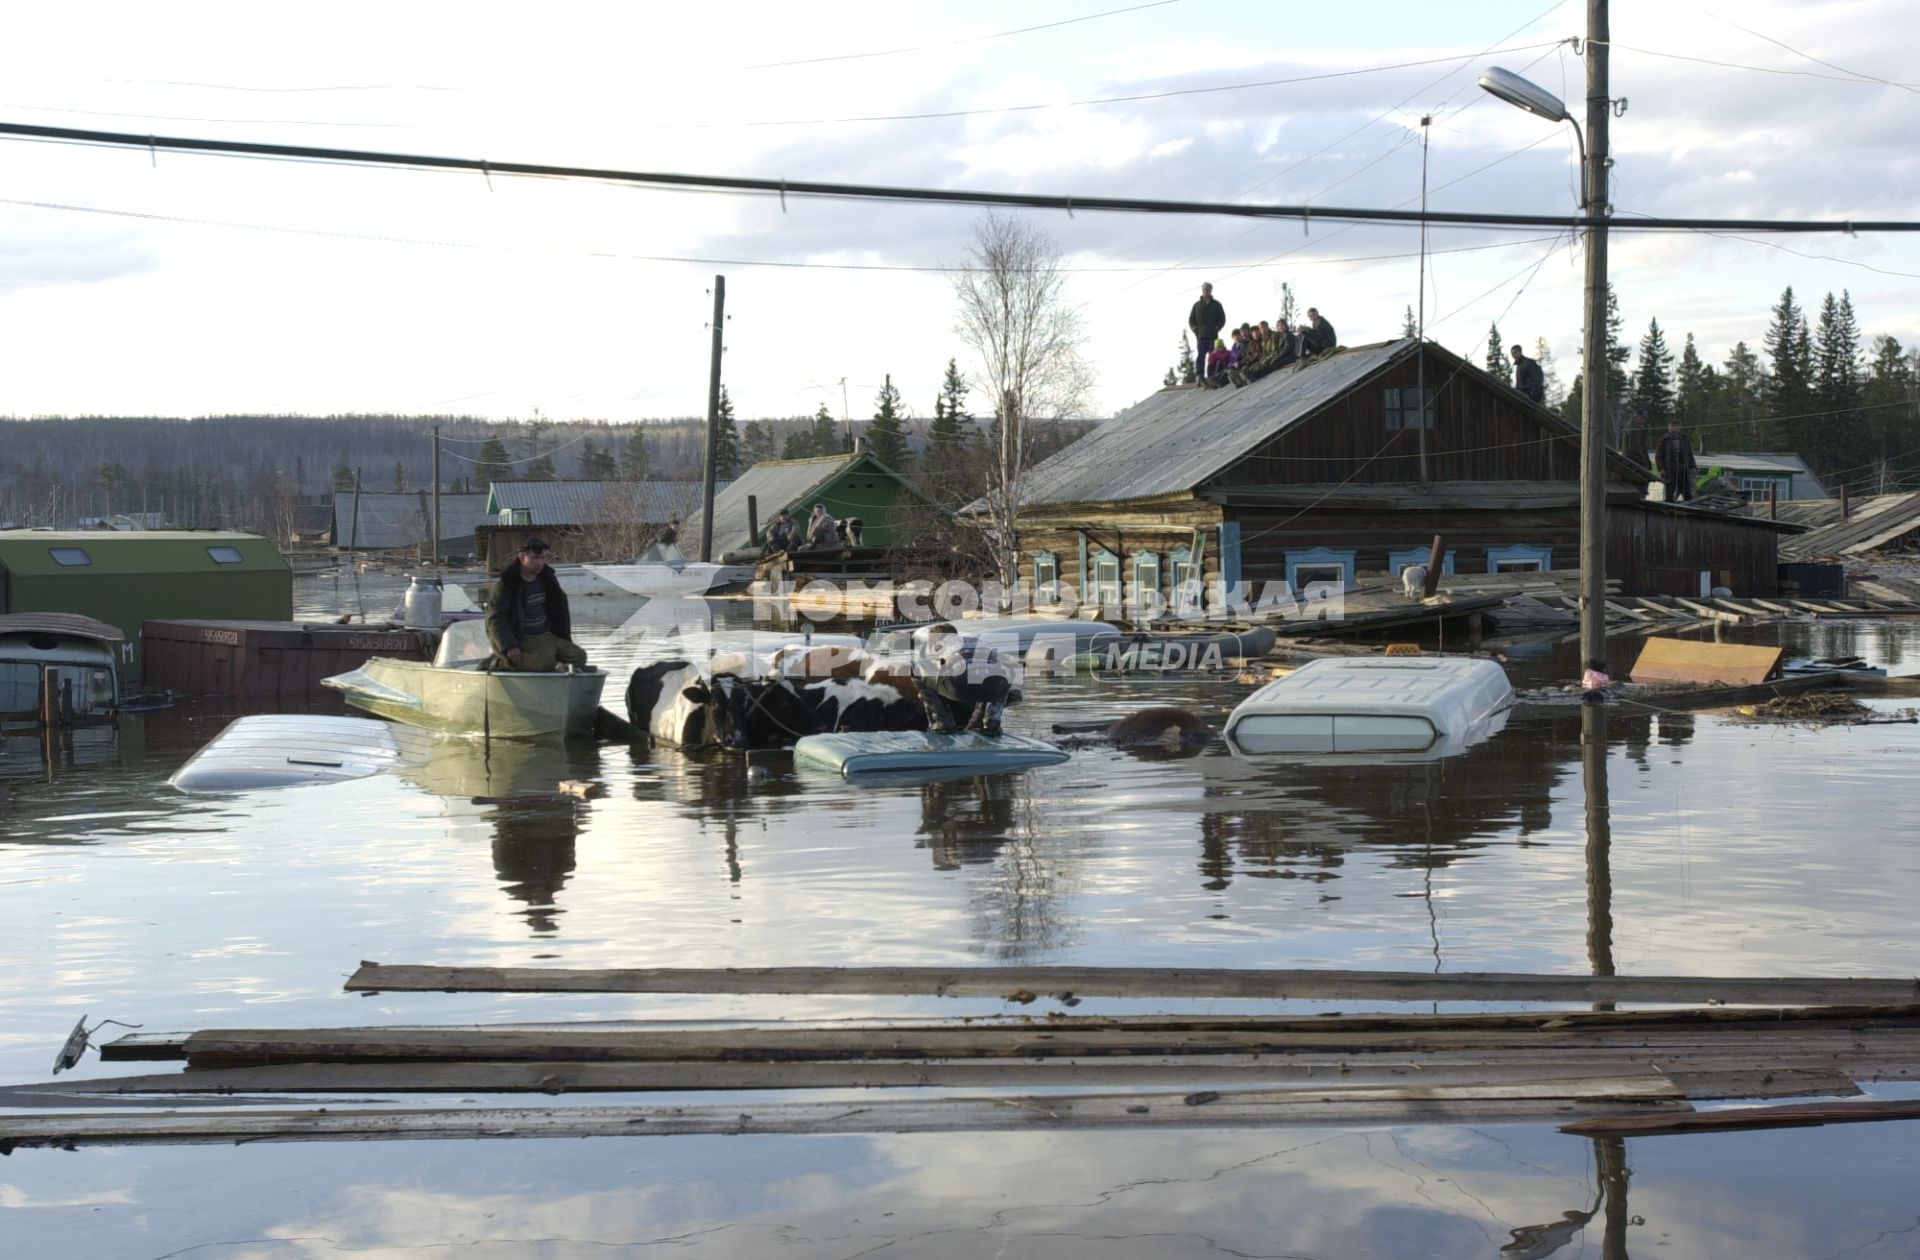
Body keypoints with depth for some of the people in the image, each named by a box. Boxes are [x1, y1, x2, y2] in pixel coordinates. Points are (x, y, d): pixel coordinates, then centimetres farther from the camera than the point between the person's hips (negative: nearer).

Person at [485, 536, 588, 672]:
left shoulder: (547, 578, 10)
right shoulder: (505, 584, -12)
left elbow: (560, 608, 23)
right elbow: (495, 619, -15)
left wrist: (565, 639, 18)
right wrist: (509, 647, -26)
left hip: (549, 636, 6)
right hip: (523, 640, -6)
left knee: (579, 656, -9)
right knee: (545, 662, -32)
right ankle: (501, 662, -14)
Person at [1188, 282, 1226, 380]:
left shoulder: (1216, 304, 10)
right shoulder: (1197, 305, 14)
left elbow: (1222, 319, 8)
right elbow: (1191, 320, 14)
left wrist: (1216, 329, -7)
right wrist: (1195, 329, -2)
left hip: (1213, 335, 0)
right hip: (1200, 336, 0)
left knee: (1212, 359, -1)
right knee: (1201, 357, -10)